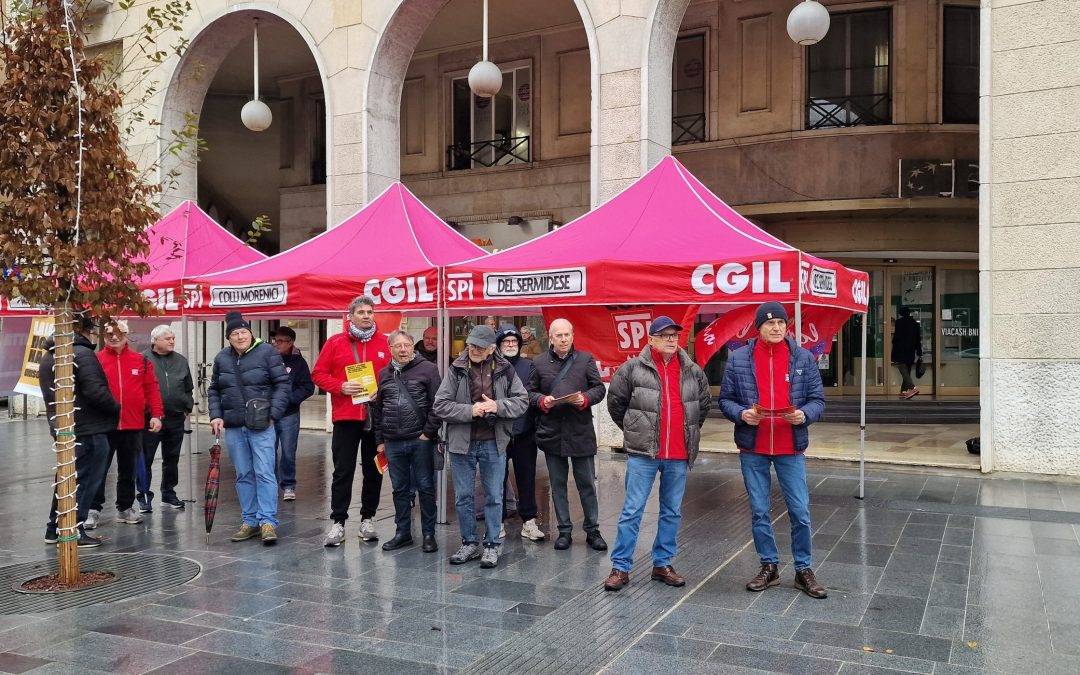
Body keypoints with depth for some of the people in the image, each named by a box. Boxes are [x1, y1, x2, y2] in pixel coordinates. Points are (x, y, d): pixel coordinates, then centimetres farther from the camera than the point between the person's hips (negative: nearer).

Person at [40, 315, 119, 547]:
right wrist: (115, 408, -7)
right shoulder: (82, 354, -15)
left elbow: (50, 393, 18)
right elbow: (95, 391, -21)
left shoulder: (48, 357, 14)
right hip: (88, 429, -9)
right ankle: (74, 532, 1)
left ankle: (54, 529, 24)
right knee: (85, 480, -1)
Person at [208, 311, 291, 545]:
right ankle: (250, 521, 18)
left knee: (264, 473, -9)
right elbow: (214, 390, 18)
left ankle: (267, 521, -7)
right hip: (233, 427, 5)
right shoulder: (222, 358, 10)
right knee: (243, 475, 10)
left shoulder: (267, 352, -4)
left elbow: (282, 384, -6)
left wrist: (273, 414, -12)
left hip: (261, 425, -5)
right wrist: (216, 415, 4)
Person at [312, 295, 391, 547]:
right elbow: (318, 374, 3)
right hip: (346, 417, -1)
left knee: (373, 470, 9)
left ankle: (368, 519, 21)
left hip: (377, 417, 2)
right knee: (343, 471, 1)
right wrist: (340, 387, -12)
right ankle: (338, 522, 8)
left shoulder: (385, 343, 5)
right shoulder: (335, 342, 3)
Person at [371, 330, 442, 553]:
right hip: (393, 443, 4)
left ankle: (428, 534, 14)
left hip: (421, 441, -4)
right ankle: (402, 533, 23)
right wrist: (380, 440, 13)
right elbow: (377, 409, 16)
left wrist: (429, 432, -10)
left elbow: (438, 404, -7)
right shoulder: (384, 374, 12)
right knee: (400, 489, 12)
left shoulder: (428, 369, -2)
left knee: (425, 488, 3)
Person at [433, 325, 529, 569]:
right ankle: (469, 543, 24)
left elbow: (522, 401, 1)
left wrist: (498, 406, -16)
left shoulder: (505, 370, -2)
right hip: (462, 442, 0)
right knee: (463, 497, 9)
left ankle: (492, 545, 20)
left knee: (494, 497, 8)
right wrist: (470, 410, -18)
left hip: (494, 443, 0)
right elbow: (440, 406, -6)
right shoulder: (455, 370, -4)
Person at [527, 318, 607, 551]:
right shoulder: (539, 363, 7)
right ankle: (564, 530, 21)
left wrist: (586, 399, -14)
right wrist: (542, 401, -10)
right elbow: (530, 391, 10)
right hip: (551, 432, 1)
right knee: (558, 485, 10)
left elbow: (599, 388, 4)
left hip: (581, 431, -1)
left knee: (587, 484, 5)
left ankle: (592, 530, 17)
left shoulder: (586, 359, 4)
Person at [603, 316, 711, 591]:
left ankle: (663, 564, 24)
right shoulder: (633, 369, -5)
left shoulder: (693, 372, 6)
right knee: (632, 511, -1)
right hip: (643, 453, -4)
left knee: (672, 512, 12)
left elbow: (703, 404, 22)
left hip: (679, 455, 4)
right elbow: (615, 402, 4)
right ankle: (620, 567, 7)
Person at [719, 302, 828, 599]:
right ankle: (769, 566, 26)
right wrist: (741, 413, -17)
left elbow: (818, 400, 2)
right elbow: (725, 399, 3)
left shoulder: (804, 358, 0)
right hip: (752, 449, 0)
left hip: (791, 448, 0)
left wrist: (805, 414, -18)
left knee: (800, 512, 2)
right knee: (759, 512, 10)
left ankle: (804, 570, 19)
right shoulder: (738, 359, -1)